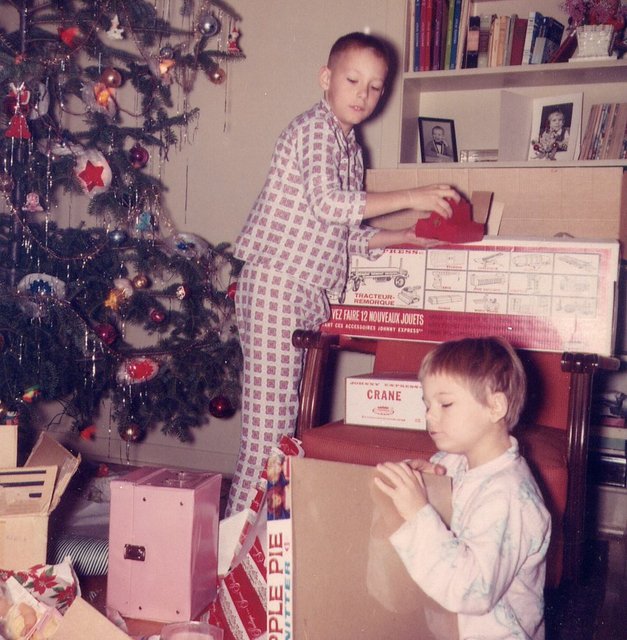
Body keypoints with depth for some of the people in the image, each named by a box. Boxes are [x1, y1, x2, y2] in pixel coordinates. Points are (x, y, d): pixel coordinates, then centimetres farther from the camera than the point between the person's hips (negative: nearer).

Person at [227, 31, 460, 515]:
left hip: (312, 294, 9)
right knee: (269, 414, -9)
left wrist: (406, 236, 7)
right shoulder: (314, 128, -7)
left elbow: (350, 235, 20)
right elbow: (327, 203, -23)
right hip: (275, 285, -9)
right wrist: (409, 197, -18)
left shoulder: (351, 146, 20)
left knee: (290, 418, 10)